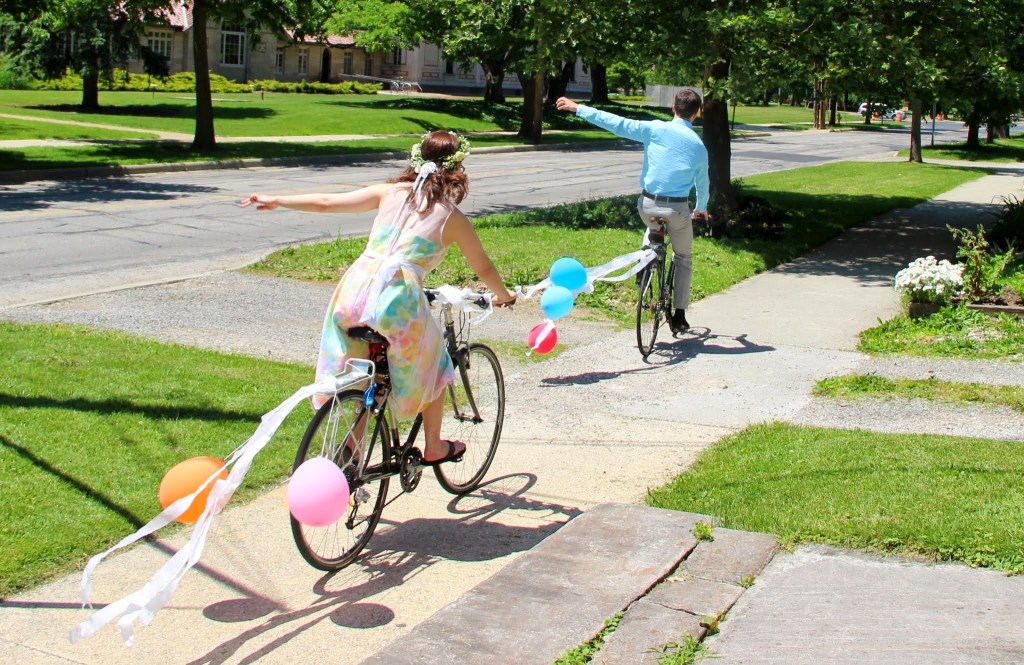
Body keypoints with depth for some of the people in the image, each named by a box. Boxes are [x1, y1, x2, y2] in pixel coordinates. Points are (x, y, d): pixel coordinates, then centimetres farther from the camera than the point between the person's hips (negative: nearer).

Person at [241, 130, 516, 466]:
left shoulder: (390, 192, 16)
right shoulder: (453, 217, 10)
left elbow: (327, 203, 15)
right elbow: (483, 268, 22)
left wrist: (275, 200, 27)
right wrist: (504, 296, 41)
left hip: (354, 288, 3)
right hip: (398, 296, -3)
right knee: (432, 365, 23)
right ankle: (434, 447, 32)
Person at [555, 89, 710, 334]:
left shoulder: (655, 129, -5)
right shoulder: (698, 145, 2)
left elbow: (617, 123, -7)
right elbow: (702, 183, 15)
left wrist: (577, 108, -1)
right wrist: (701, 209, 36)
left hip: (648, 205, 0)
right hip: (678, 208, 0)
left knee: (653, 227, 38)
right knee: (684, 259, 20)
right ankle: (679, 316, 17)